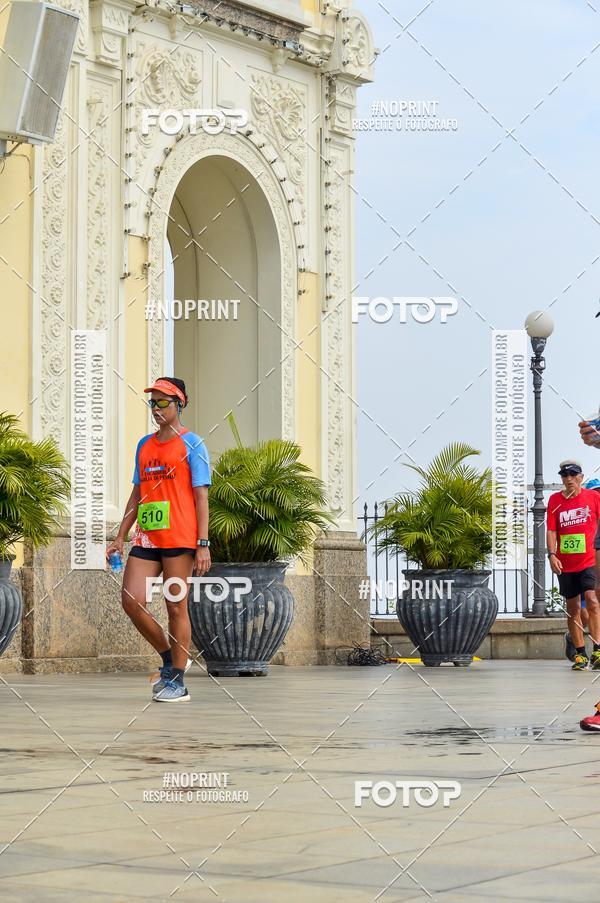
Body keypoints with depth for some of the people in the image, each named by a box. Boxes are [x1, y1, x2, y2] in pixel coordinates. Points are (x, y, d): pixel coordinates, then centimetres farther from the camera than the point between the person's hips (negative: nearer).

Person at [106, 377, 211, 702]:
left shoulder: (191, 444, -2)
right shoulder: (144, 445, 16)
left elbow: (201, 496, -5)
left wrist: (203, 544, -11)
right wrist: (120, 537, 15)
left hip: (179, 539, -6)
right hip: (146, 537, 6)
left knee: (176, 608, -2)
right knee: (132, 600, -4)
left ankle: (177, 682, 6)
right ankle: (169, 658, 16)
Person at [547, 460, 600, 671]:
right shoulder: (555, 500, 3)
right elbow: (551, 530, 1)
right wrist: (552, 554, -12)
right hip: (565, 564, 2)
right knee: (573, 607, 6)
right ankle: (580, 654, 13)